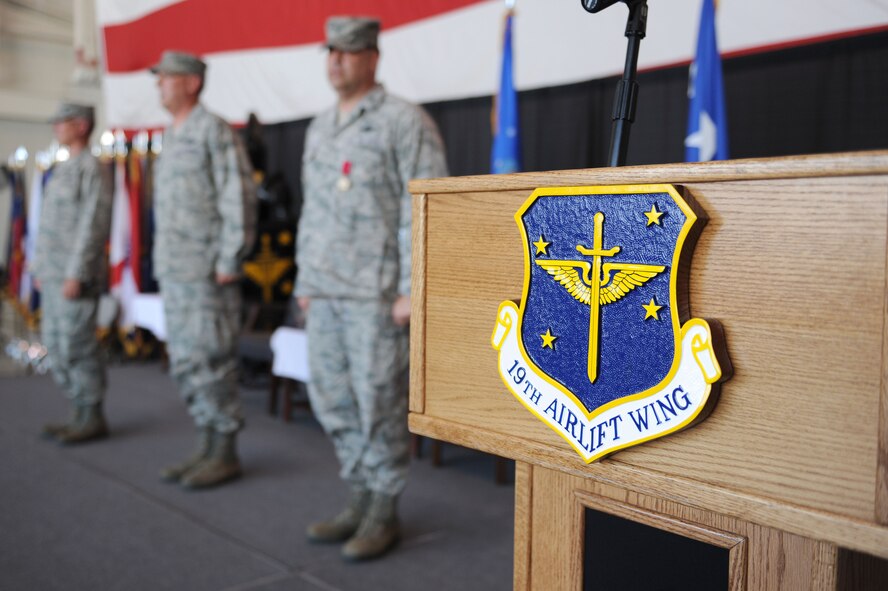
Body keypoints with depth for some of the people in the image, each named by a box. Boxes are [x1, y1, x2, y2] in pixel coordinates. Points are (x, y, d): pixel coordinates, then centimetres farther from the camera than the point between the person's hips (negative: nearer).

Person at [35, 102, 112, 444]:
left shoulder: (92, 169, -10)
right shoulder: (63, 170, 19)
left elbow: (94, 226, -18)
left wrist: (76, 275, -21)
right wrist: (41, 268, 19)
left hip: (76, 276, -9)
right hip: (54, 276, 9)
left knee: (77, 346, -7)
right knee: (56, 346, 10)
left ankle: (93, 419, 2)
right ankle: (80, 414, 17)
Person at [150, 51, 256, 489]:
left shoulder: (214, 132, -9)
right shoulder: (169, 137, 18)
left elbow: (239, 198, -15)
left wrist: (229, 262, -18)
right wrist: (162, 262, 17)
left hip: (206, 271, -9)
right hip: (173, 271, 9)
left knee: (210, 361, -5)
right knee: (185, 363, 11)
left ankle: (225, 454, 5)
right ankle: (206, 449, 20)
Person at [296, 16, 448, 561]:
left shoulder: (405, 123, -7)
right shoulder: (320, 129, 17)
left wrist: (413, 290, -18)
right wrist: (306, 281, 18)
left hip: (378, 292, -7)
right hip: (326, 293, 8)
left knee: (380, 404, -1)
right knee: (333, 399, 11)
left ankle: (385, 514, 13)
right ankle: (362, 501, 25)